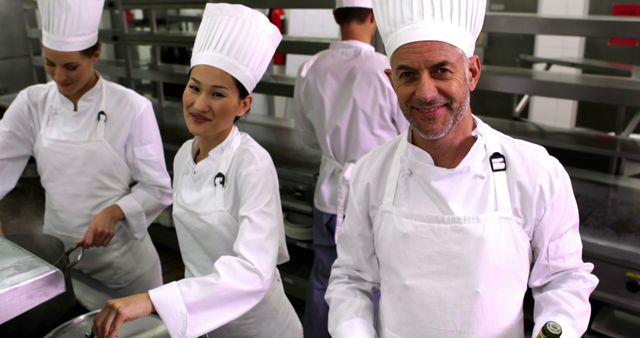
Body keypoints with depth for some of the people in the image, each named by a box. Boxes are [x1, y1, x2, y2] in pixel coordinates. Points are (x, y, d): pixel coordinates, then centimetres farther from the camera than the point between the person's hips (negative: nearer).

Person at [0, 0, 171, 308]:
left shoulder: (131, 108, -15)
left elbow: (158, 190, -10)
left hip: (122, 254, -3)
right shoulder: (31, 103, -3)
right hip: (57, 252, 4)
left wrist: (114, 212, -25)